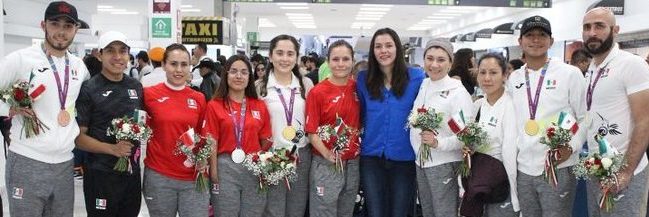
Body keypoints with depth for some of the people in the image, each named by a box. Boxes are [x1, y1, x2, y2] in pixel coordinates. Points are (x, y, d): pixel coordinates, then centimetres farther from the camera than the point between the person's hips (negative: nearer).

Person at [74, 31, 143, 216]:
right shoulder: (89, 89, -8)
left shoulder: (136, 86, 7)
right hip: (100, 173, -5)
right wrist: (112, 149, -20)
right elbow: (78, 136, -9)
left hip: (132, 171, 5)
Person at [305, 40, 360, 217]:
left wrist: (358, 147, 2)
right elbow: (312, 131, -9)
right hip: (326, 164, -4)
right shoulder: (318, 92, -11)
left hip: (353, 164, 5)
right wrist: (327, 155, -18)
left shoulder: (357, 89, 2)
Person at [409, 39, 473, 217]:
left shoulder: (458, 92, -14)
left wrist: (439, 143, -30)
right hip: (421, 162, 7)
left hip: (444, 165, -7)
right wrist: (417, 149, 6)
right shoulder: (423, 86, 5)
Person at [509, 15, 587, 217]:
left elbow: (585, 118, -3)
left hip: (558, 169, -4)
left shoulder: (570, 73, -3)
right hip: (523, 170, 4)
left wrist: (571, 147, -16)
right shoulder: (514, 78, 9)